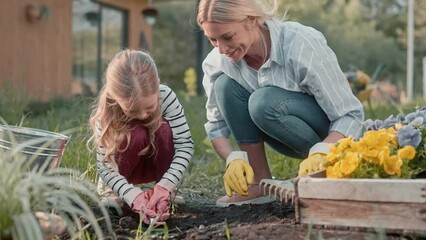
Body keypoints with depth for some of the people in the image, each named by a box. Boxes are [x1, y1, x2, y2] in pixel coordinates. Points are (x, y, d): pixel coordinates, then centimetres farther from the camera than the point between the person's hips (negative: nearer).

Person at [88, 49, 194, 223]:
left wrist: (165, 187, -40)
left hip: (161, 165, 2)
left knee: (164, 128, -29)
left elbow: (185, 145, -28)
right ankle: (113, 191, -9)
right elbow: (105, 167, -32)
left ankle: (166, 195, -14)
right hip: (128, 168, -1)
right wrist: (136, 197, -47)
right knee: (135, 134, -33)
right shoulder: (107, 113, -31)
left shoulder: (166, 96, -29)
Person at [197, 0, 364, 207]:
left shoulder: (302, 45, -28)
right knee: (226, 85, -20)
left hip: (331, 137, -5)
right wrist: (234, 158, -26)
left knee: (264, 102, -33)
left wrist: (319, 155, -42)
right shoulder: (217, 62, -15)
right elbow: (216, 125, -5)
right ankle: (261, 182, -13)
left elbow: (351, 114, -25)